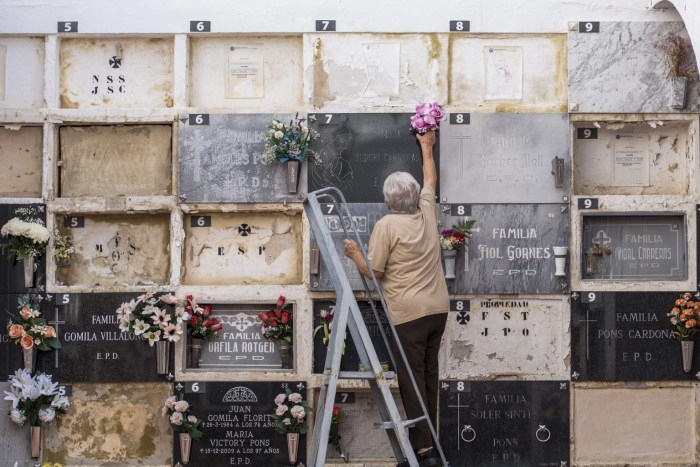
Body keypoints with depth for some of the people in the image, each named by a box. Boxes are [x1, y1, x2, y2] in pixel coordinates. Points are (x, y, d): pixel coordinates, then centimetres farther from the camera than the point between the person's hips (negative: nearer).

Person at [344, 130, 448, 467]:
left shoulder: (386, 226, -10)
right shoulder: (427, 213, 7)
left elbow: (373, 272, -8)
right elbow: (430, 181, 27)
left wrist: (354, 254, 10)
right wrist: (426, 147, 40)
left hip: (408, 314, -7)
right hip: (437, 309, 7)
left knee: (412, 380, -4)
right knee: (429, 377, 12)